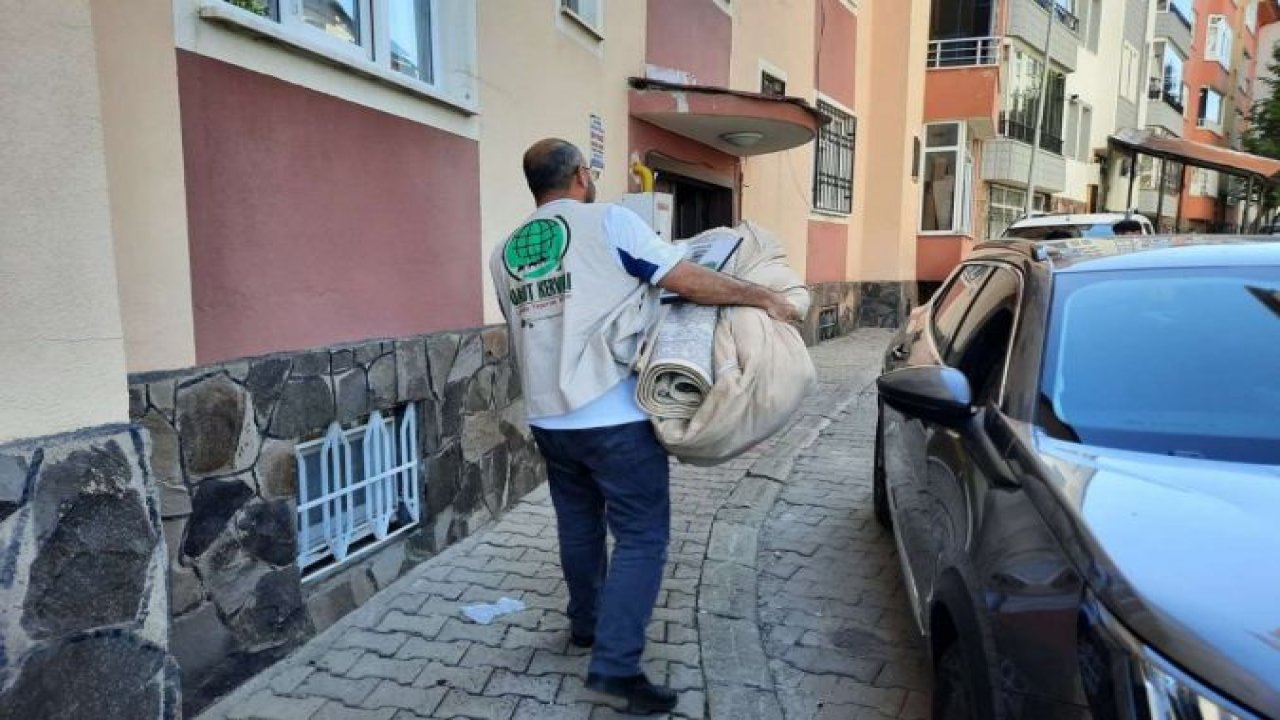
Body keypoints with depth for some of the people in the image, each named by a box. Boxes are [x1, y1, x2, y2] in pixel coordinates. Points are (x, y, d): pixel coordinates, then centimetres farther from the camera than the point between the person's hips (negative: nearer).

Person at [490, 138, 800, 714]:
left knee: (578, 525, 22)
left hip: (547, 417, 7)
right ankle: (615, 663, -1)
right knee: (642, 536, 1)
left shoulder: (504, 254, 11)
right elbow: (689, 281, -10)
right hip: (614, 415, -6)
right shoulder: (608, 222, -7)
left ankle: (586, 624, 37)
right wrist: (764, 297, 1)